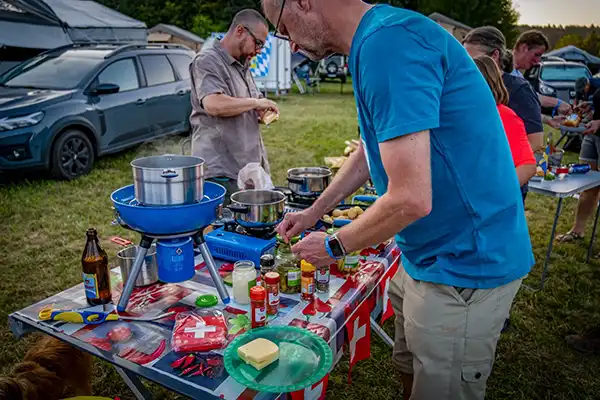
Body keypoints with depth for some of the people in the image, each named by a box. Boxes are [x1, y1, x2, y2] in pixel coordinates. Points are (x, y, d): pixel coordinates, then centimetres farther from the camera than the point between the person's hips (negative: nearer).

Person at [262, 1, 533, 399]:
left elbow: (410, 199, -29)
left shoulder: (388, 43, -25)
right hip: (428, 254, 9)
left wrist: (333, 246, -11)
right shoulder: (377, 40, 8)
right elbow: (372, 150, 19)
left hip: (463, 266, -9)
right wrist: (314, 212, 20)